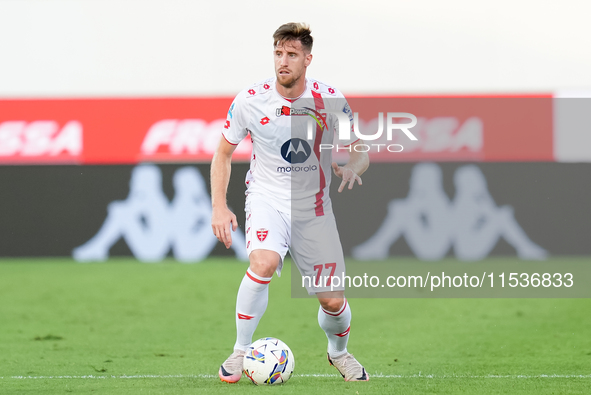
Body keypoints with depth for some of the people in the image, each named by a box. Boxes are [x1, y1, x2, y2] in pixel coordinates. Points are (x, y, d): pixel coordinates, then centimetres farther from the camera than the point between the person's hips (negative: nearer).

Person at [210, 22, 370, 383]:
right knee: (263, 263, -33)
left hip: (314, 206, 2)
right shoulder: (251, 100, -9)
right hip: (267, 200, -2)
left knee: (333, 302, 2)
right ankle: (241, 351, -16)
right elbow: (223, 154, 5)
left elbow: (359, 153, 2)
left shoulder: (330, 100, -7)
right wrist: (219, 207, -5)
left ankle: (339, 352, 37)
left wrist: (352, 168, -23)